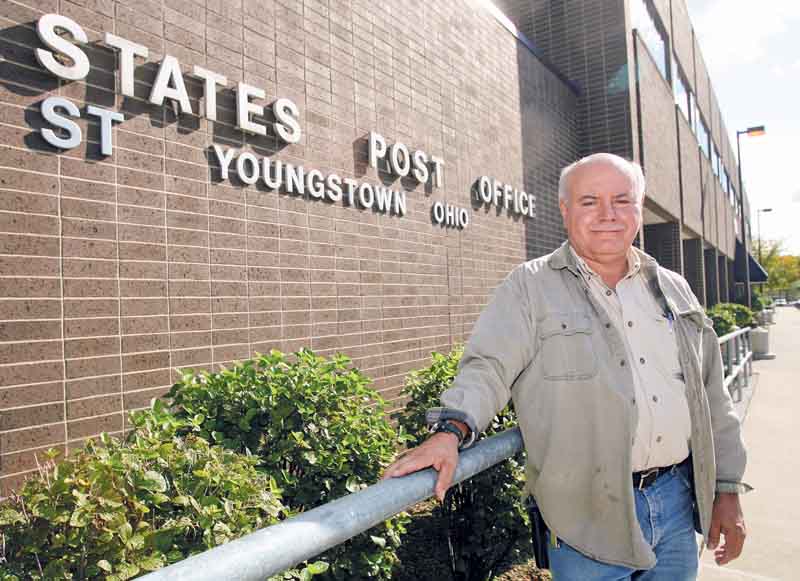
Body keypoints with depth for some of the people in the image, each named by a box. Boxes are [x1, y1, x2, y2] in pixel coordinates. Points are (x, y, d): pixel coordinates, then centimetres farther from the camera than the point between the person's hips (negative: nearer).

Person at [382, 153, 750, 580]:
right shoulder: (531, 287, -5)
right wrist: (452, 429, -33)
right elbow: (488, 366, -15)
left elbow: (712, 397, 14)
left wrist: (726, 489, 12)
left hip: (678, 502, 5)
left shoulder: (673, 290, 10)